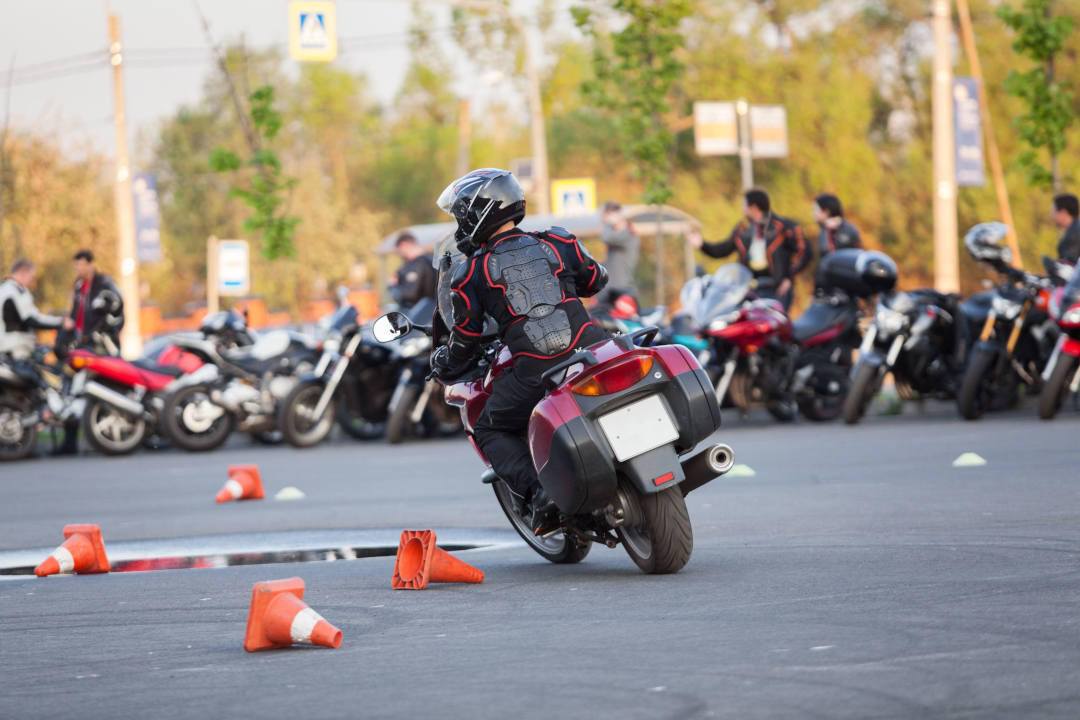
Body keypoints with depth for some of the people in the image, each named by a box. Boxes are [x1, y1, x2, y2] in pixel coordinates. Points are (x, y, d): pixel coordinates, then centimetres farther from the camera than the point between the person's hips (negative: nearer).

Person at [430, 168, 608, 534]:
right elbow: (596, 280, 30)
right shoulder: (558, 242, 14)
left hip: (534, 368, -3)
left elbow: (465, 340, 12)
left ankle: (539, 490, -6)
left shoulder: (471, 274, 7)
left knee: (490, 432, 18)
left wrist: (443, 363, 34)